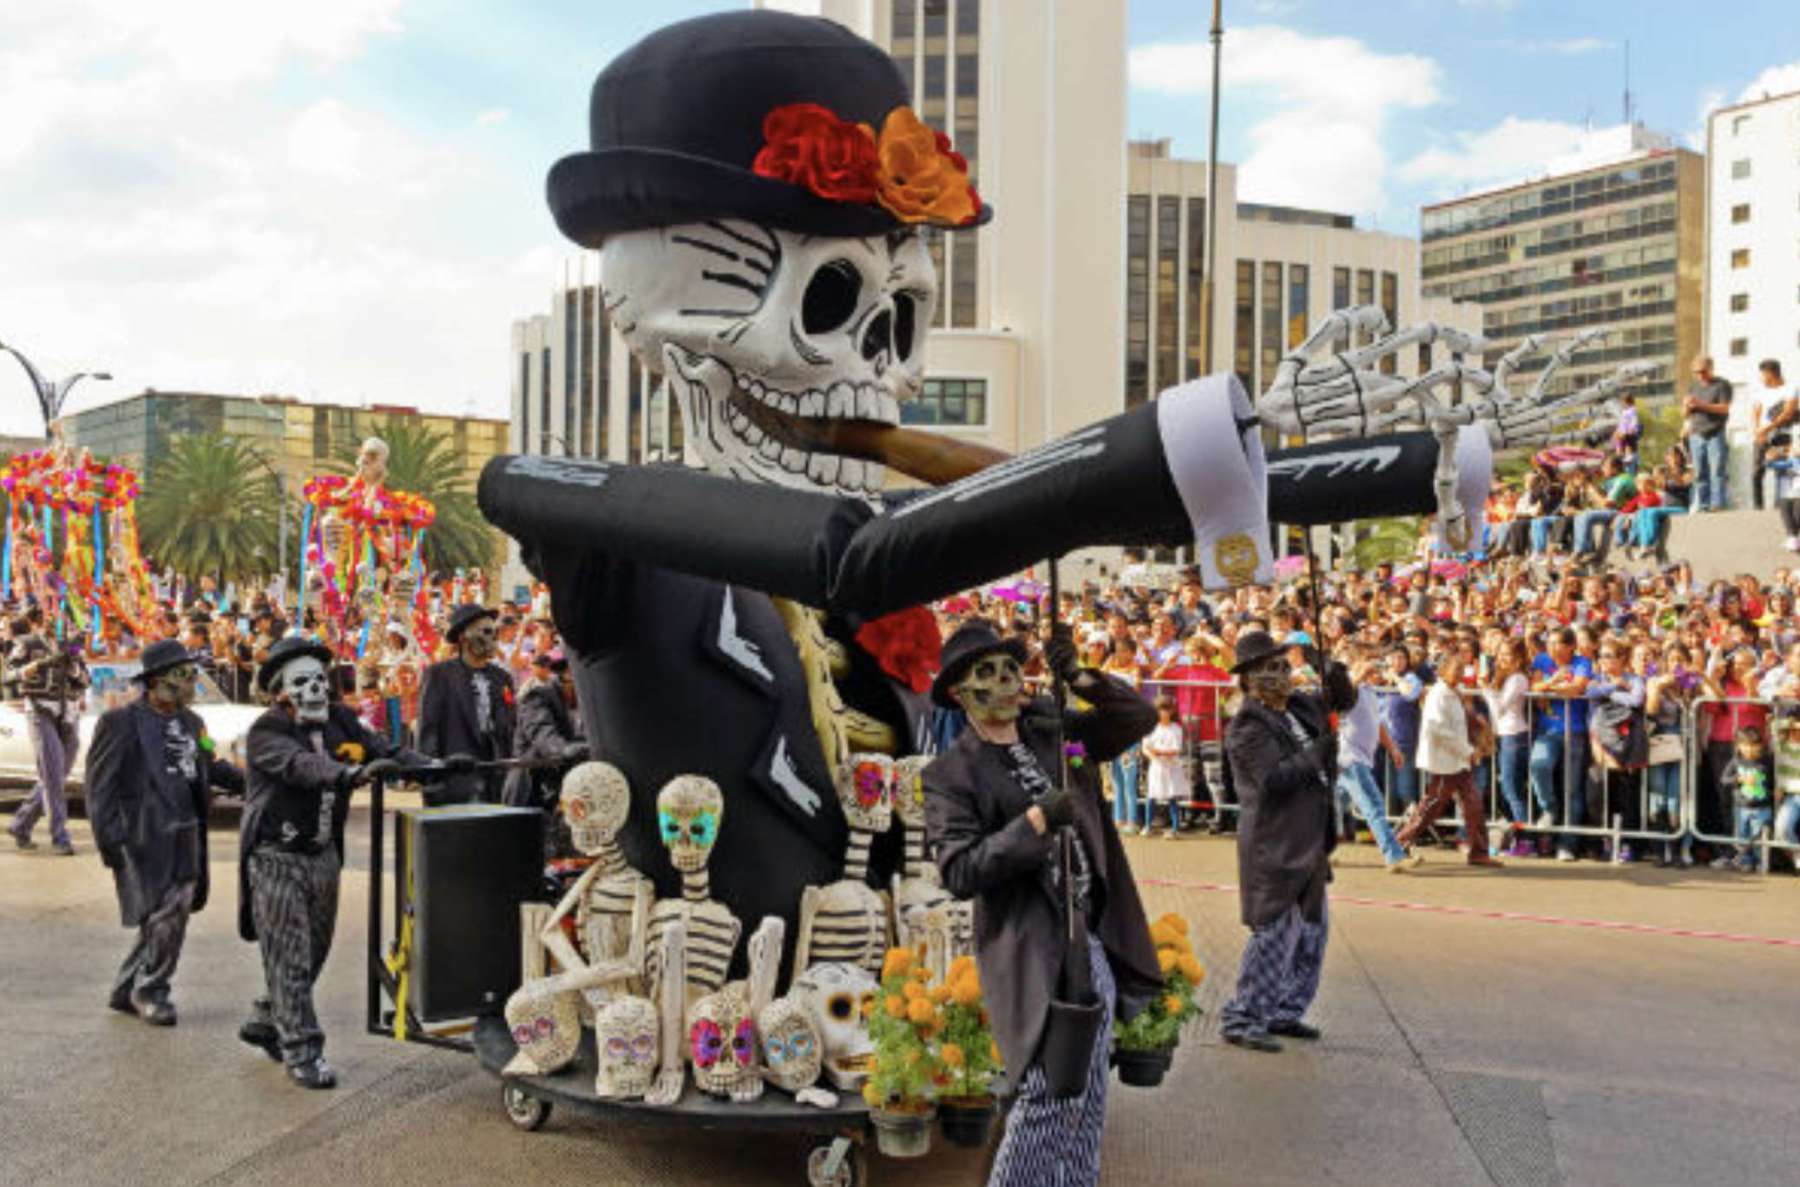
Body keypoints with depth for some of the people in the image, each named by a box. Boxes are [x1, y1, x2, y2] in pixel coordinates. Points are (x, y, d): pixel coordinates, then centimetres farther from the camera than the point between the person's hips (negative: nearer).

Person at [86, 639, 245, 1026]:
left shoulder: (191, 722, 13)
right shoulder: (121, 722, -7)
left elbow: (210, 767, 26)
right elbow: (100, 787, -9)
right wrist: (110, 840, -14)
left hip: (187, 835, 7)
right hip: (145, 836, -7)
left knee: (173, 914, 9)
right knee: (164, 916, -7)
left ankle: (128, 990, 25)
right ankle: (150, 991, 15)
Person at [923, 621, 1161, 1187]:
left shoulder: (1055, 733, 9)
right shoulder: (950, 774, -7)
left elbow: (1138, 718, 9)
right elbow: (959, 872, -16)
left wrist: (1079, 678, -5)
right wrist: (1036, 821, -22)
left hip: (1094, 943, 6)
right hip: (1032, 955, -6)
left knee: (1088, 1099, 14)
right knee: (1050, 1095, -7)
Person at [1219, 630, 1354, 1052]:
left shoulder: (1299, 706, 10)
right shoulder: (1248, 727, -16)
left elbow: (1341, 702, 26)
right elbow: (1273, 779, -25)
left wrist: (1337, 682, 4)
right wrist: (1316, 753, -21)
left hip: (1309, 843, 10)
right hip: (1275, 846, -9)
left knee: (1311, 930, 16)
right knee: (1275, 933, -8)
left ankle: (1285, 1013, 28)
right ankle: (1242, 1019, 2)